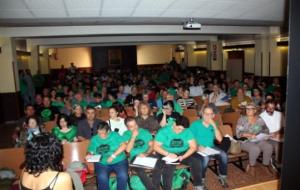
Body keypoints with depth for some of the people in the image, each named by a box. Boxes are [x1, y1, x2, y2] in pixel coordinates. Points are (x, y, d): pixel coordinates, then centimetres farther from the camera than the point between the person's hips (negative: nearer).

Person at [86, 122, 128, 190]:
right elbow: (90, 152, 10)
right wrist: (89, 155, -14)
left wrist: (113, 156, -16)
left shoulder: (114, 135, 1)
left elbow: (124, 145, -8)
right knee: (102, 177, -29)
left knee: (123, 176, -28)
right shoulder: (94, 139, 8)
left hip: (119, 161, -1)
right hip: (102, 163, 1)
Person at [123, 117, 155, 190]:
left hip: (148, 156, 2)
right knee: (140, 169, -33)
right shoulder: (126, 134, 3)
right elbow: (128, 150, -8)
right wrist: (133, 136, -14)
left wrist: (146, 154, -13)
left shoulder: (145, 132, 8)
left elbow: (151, 146, 5)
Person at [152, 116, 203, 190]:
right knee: (169, 165, -33)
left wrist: (183, 156, -24)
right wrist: (168, 154, -28)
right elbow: (156, 146, -13)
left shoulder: (187, 132, -4)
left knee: (195, 160, -21)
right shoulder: (164, 131, -11)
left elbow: (193, 147, -7)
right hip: (166, 154, -3)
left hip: (183, 154, 3)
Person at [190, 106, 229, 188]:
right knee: (205, 158, -35)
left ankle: (222, 177, -1)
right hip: (199, 149, -4)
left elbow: (219, 139, -2)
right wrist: (198, 146, -27)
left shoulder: (213, 125, 9)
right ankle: (201, 180, -13)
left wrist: (214, 125, -10)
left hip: (211, 147, 4)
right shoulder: (195, 124, -5)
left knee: (224, 155, -22)